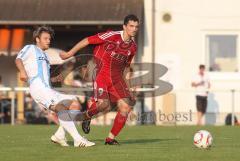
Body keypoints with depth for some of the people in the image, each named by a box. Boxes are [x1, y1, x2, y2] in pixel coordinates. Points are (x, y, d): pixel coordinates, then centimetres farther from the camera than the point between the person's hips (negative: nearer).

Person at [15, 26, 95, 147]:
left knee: (75, 104, -2)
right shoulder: (30, 49, 10)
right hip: (38, 88, -9)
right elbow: (18, 59, -9)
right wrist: (22, 71, -29)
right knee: (62, 108, -28)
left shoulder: (45, 56, 34)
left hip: (49, 90, 9)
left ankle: (59, 135, -6)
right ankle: (78, 140, -38)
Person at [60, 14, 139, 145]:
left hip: (117, 77, 6)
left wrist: (125, 82, 18)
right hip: (102, 74, -6)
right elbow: (88, 41, -8)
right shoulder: (112, 36, -12)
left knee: (125, 107, -8)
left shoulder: (133, 47, 8)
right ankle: (88, 115, 9)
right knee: (103, 104, -27)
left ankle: (111, 138, 5)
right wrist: (70, 53, -4)